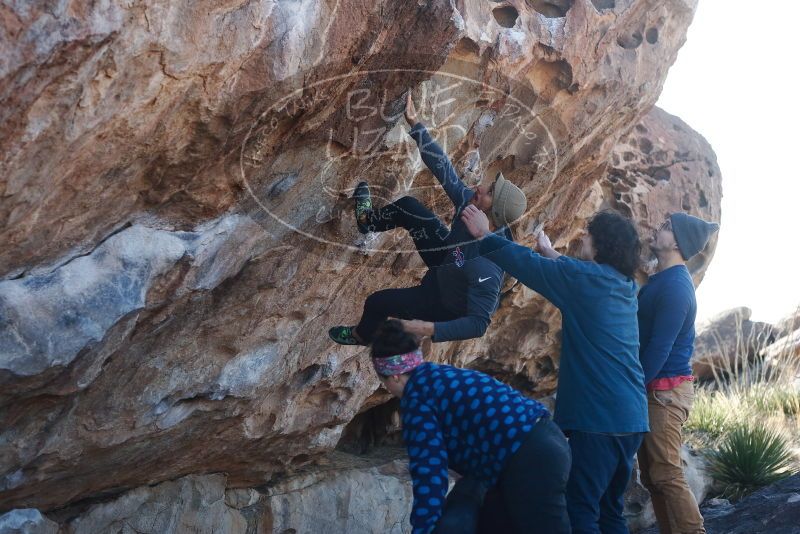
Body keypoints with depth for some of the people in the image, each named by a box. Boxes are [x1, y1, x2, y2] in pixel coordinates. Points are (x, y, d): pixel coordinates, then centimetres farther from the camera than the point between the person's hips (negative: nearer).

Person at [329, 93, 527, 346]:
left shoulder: (487, 268, -44)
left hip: (448, 304, -6)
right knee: (407, 206, 6)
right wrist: (415, 123, -23)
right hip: (447, 259, 7)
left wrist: (430, 329, -47)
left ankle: (361, 336, 35)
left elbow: (478, 324, -39)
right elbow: (443, 167, -19)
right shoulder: (469, 202, -26)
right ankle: (368, 220, 42)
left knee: (376, 302, -3)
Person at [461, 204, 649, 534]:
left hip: (599, 415, -9)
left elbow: (524, 263, -3)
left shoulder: (586, 278, -10)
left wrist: (484, 236, 10)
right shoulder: (624, 285, 13)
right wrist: (550, 252, 43)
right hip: (631, 416, 9)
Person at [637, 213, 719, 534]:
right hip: (655, 389, 10)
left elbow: (660, 348, -20)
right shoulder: (662, 280, 14)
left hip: (665, 390, -10)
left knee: (667, 475, -9)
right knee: (651, 476, 11)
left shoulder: (675, 286, -17)